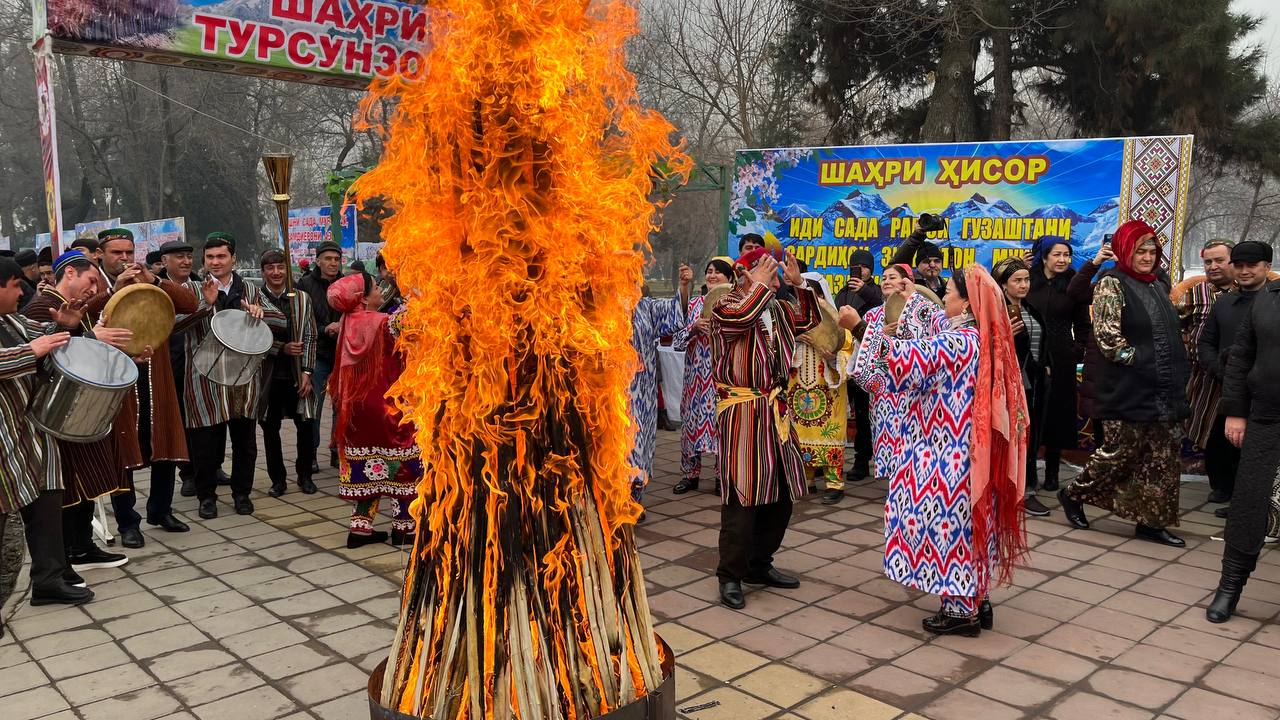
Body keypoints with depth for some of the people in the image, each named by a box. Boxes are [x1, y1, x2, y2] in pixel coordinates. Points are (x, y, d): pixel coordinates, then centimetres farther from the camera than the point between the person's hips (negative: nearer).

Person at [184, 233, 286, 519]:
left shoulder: (250, 291, 9)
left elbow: (282, 323, 6)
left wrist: (259, 311, -13)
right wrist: (206, 303, -27)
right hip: (206, 379, -2)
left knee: (245, 440, 10)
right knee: (207, 442, 3)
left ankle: (241, 492, 25)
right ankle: (207, 495, 20)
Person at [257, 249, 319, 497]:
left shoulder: (302, 299, 5)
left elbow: (310, 338, 4)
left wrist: (307, 372, -4)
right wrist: (281, 348, -14)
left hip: (297, 374, 1)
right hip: (268, 374, -1)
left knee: (305, 425, 4)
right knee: (270, 429, 6)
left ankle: (304, 475, 21)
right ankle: (278, 479, 19)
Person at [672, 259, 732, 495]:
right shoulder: (693, 304, 9)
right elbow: (677, 341, 4)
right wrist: (694, 327, -12)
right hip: (696, 374, 2)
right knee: (692, 419, 5)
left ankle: (723, 475, 13)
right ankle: (690, 474, 17)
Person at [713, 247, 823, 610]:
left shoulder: (777, 308, 14)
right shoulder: (725, 307, -9)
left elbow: (808, 320, 23)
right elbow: (742, 316, -30)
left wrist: (799, 284, 11)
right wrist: (760, 283, -15)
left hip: (773, 411, 8)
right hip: (740, 413, -8)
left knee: (781, 492, 12)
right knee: (742, 497, -6)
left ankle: (759, 565, 26)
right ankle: (730, 576, 5)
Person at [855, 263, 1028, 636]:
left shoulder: (957, 341, -18)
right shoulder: (986, 340, 9)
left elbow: (912, 362, -22)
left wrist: (866, 332, -16)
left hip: (949, 451, -9)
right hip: (967, 448, 9)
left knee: (948, 520, 0)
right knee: (967, 522, 15)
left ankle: (960, 609, 8)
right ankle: (976, 600, 24)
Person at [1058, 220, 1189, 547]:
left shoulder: (1159, 284, 14)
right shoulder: (1112, 284, -9)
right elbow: (1107, 336, -18)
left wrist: (1179, 372, 15)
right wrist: (1136, 361, -15)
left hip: (1164, 390, 8)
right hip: (1128, 389, -7)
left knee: (1165, 456, 7)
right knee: (1120, 452, -1)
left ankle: (1152, 521, 17)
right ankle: (1073, 494, 19)